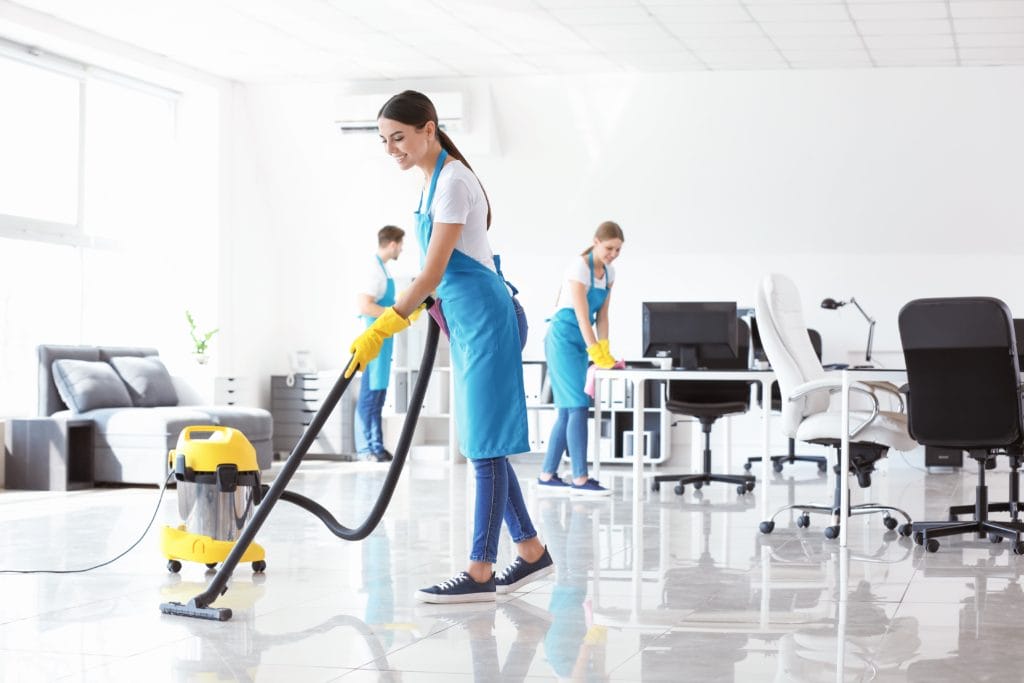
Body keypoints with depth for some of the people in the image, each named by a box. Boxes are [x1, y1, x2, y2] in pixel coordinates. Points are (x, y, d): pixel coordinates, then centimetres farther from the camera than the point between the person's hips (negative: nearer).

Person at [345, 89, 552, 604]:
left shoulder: (452, 181, -17)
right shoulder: (434, 178, 12)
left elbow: (432, 272, -22)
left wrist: (379, 331, -23)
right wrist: (409, 310, 29)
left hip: (483, 315, -10)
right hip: (466, 318, 10)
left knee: (485, 443, -8)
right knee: (483, 442, 11)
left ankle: (481, 571, -6)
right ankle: (531, 551, 19)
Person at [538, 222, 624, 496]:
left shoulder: (608, 273, 9)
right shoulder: (579, 267, -16)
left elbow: (602, 315, 7)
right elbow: (582, 316, -21)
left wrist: (604, 350, -3)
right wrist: (596, 353, -24)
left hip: (582, 341, 8)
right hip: (564, 337, -8)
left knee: (568, 410, 7)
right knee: (578, 406, -14)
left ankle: (547, 474, 11)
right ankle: (580, 478, -15)